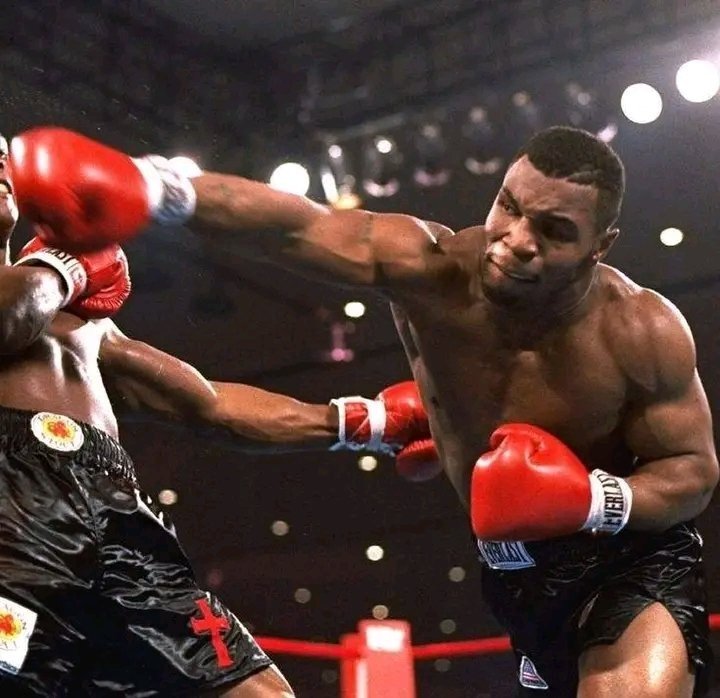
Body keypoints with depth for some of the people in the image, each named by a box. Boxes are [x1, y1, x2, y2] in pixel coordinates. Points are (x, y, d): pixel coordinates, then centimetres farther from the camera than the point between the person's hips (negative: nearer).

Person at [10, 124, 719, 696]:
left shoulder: (642, 331, -23)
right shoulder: (431, 269, -23)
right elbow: (297, 227, -40)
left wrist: (595, 500, -31)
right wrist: (157, 189, -57)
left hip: (634, 556, -3)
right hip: (515, 569, 3)